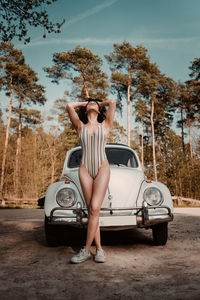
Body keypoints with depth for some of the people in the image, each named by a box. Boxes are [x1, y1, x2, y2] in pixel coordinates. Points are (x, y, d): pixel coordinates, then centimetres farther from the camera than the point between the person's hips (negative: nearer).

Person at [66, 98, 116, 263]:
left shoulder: (105, 125, 13)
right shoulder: (81, 126, 15)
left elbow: (113, 102, 5)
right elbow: (69, 106, 4)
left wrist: (100, 103, 24)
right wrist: (84, 103, 22)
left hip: (102, 169, -1)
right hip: (85, 169, 2)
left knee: (94, 208, -13)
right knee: (92, 210, -1)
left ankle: (86, 249, -5)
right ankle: (99, 249, 6)